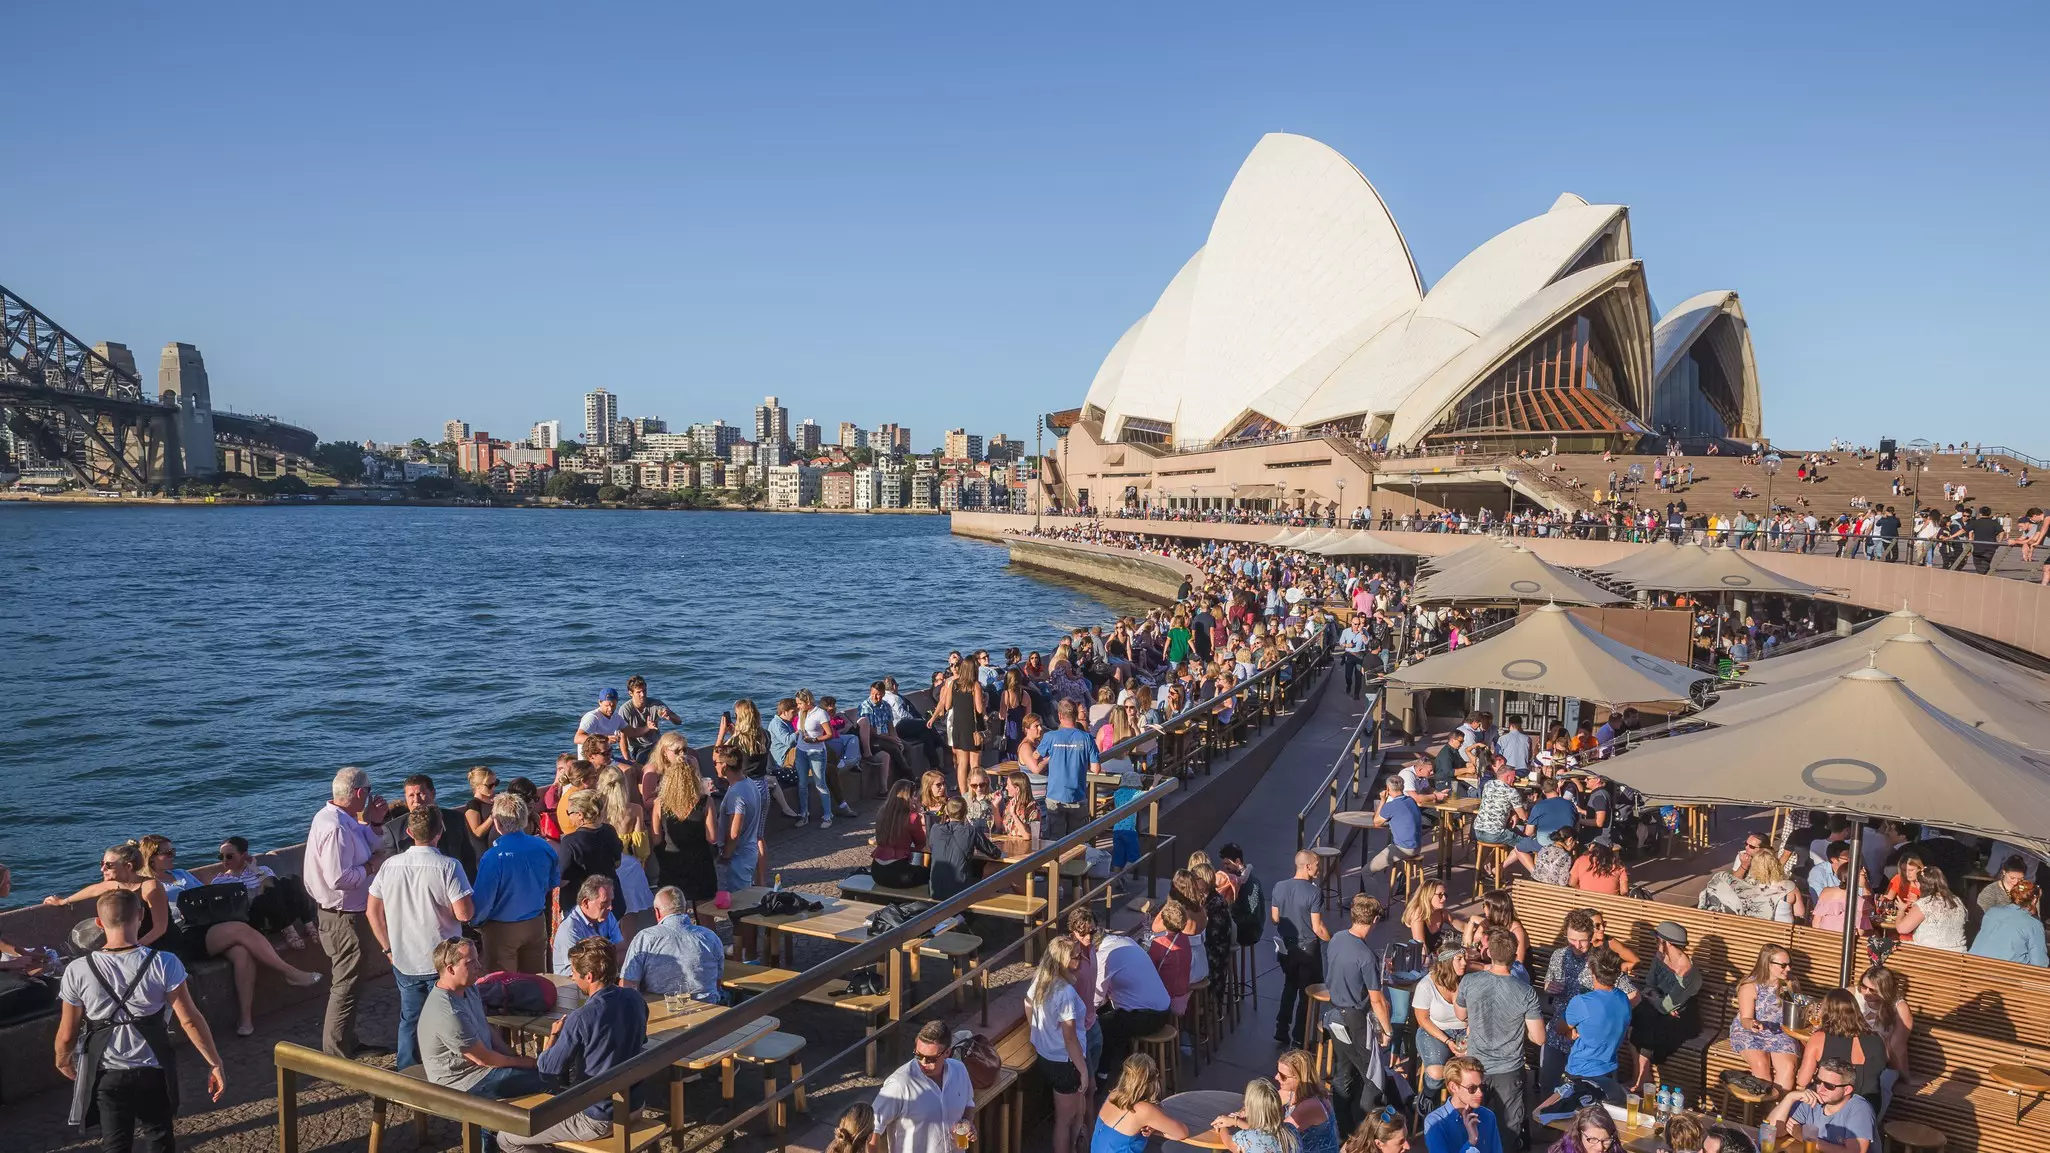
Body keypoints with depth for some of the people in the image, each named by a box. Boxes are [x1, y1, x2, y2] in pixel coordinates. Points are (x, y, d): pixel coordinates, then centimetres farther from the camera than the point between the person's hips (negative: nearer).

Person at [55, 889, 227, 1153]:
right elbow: (190, 1020, -15)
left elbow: (67, 1034, -3)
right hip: (154, 1071, 0)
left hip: (107, 1075, 0)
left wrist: (63, 1061, 19)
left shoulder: (78, 971, -12)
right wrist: (215, 1063, -5)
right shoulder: (164, 964, -16)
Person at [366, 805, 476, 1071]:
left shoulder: (390, 865, -2)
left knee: (409, 1021, 18)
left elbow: (372, 910, 5)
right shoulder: (448, 866, -17)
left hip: (404, 961, 4)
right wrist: (470, 904, 2)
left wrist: (388, 948, 12)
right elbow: (464, 913, -20)